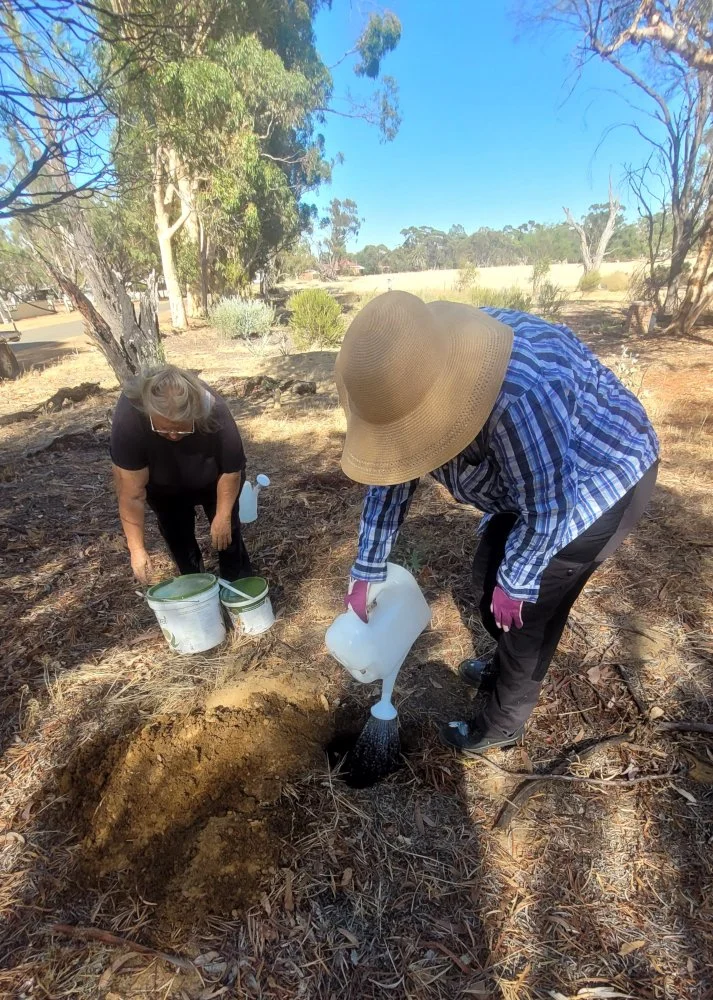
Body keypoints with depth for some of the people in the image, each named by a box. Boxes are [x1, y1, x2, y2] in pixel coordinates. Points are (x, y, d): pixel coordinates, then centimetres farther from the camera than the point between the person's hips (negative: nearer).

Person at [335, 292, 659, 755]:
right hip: (526, 477, 7)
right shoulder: (419, 379, -16)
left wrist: (516, 582, -12)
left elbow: (547, 509, -28)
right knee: (488, 575, 14)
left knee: (527, 607, -2)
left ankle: (503, 724, 23)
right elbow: (392, 477, -7)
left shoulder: (522, 395, -42)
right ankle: (509, 668, 42)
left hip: (602, 479, -7)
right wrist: (367, 570, -3)